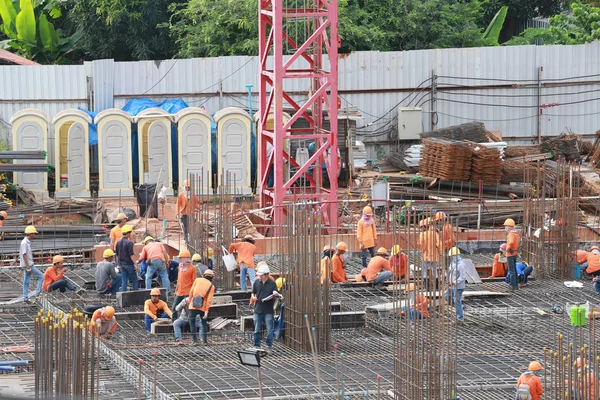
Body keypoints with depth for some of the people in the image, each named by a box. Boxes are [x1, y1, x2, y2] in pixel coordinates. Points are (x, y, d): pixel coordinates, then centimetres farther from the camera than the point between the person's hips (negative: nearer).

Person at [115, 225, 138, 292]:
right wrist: (135, 264, -14)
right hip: (129, 264, -6)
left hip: (122, 264, 6)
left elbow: (117, 255, 12)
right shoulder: (129, 243, -14)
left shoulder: (118, 243, 7)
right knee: (134, 279, 5)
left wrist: (119, 265, 20)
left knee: (124, 280, 7)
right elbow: (131, 255, -17)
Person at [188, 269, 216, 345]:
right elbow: (209, 300, -4)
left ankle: (194, 340, 6)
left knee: (192, 322, 10)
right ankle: (204, 339, 13)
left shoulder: (197, 280, 5)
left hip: (193, 305, -1)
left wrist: (189, 300, 16)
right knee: (204, 322, 18)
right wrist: (206, 311, -7)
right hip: (203, 307, 1)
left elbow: (191, 291, 2)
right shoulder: (211, 286, 4)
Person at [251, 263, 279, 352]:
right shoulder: (257, 282, 6)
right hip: (258, 310, 3)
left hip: (268, 311, -3)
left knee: (269, 330, 0)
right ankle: (257, 346, 16)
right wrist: (253, 297, -5)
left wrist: (276, 295, -22)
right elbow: (253, 293, 16)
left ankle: (269, 347, 9)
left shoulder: (272, 283, -2)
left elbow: (276, 296, 2)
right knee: (257, 330, 8)